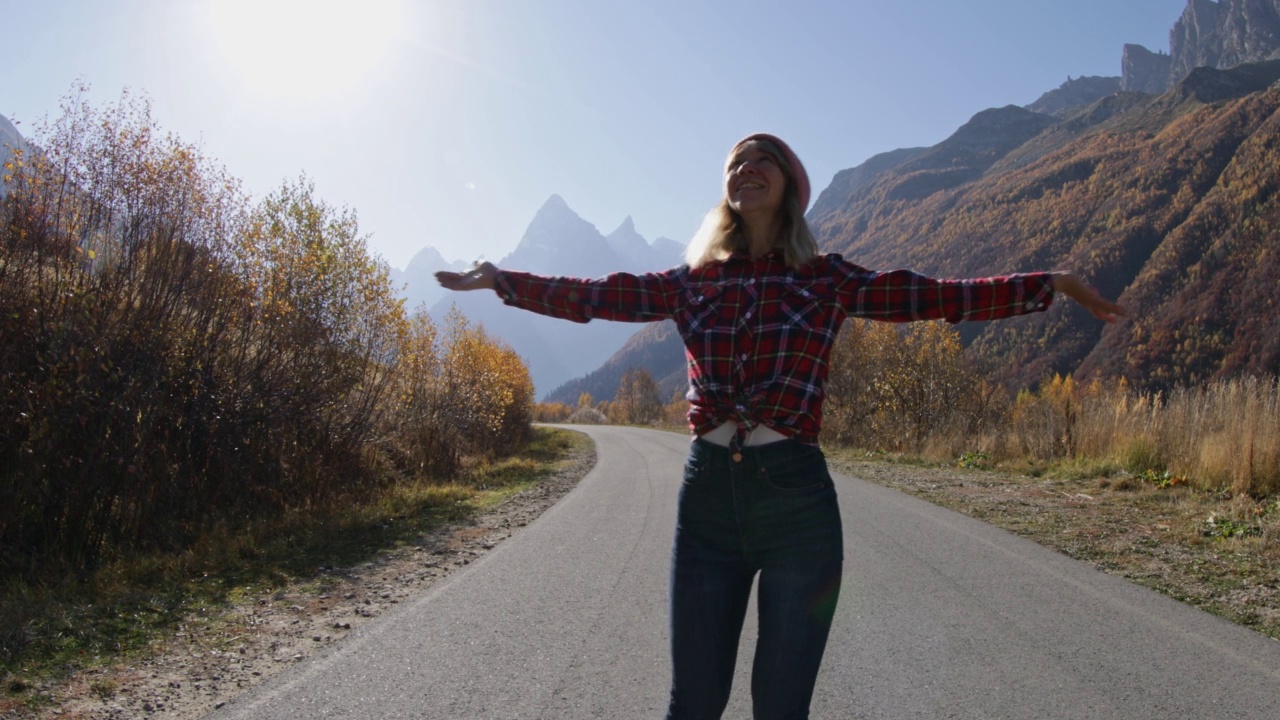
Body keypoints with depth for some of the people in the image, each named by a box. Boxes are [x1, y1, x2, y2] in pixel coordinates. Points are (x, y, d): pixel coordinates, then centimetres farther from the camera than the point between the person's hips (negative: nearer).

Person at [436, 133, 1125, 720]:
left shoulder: (827, 278, 4)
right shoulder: (693, 281, 9)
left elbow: (938, 296, -1)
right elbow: (592, 295, 8)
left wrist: (1052, 283, -7)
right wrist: (498, 280, 9)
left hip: (796, 495, -1)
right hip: (707, 494, 2)